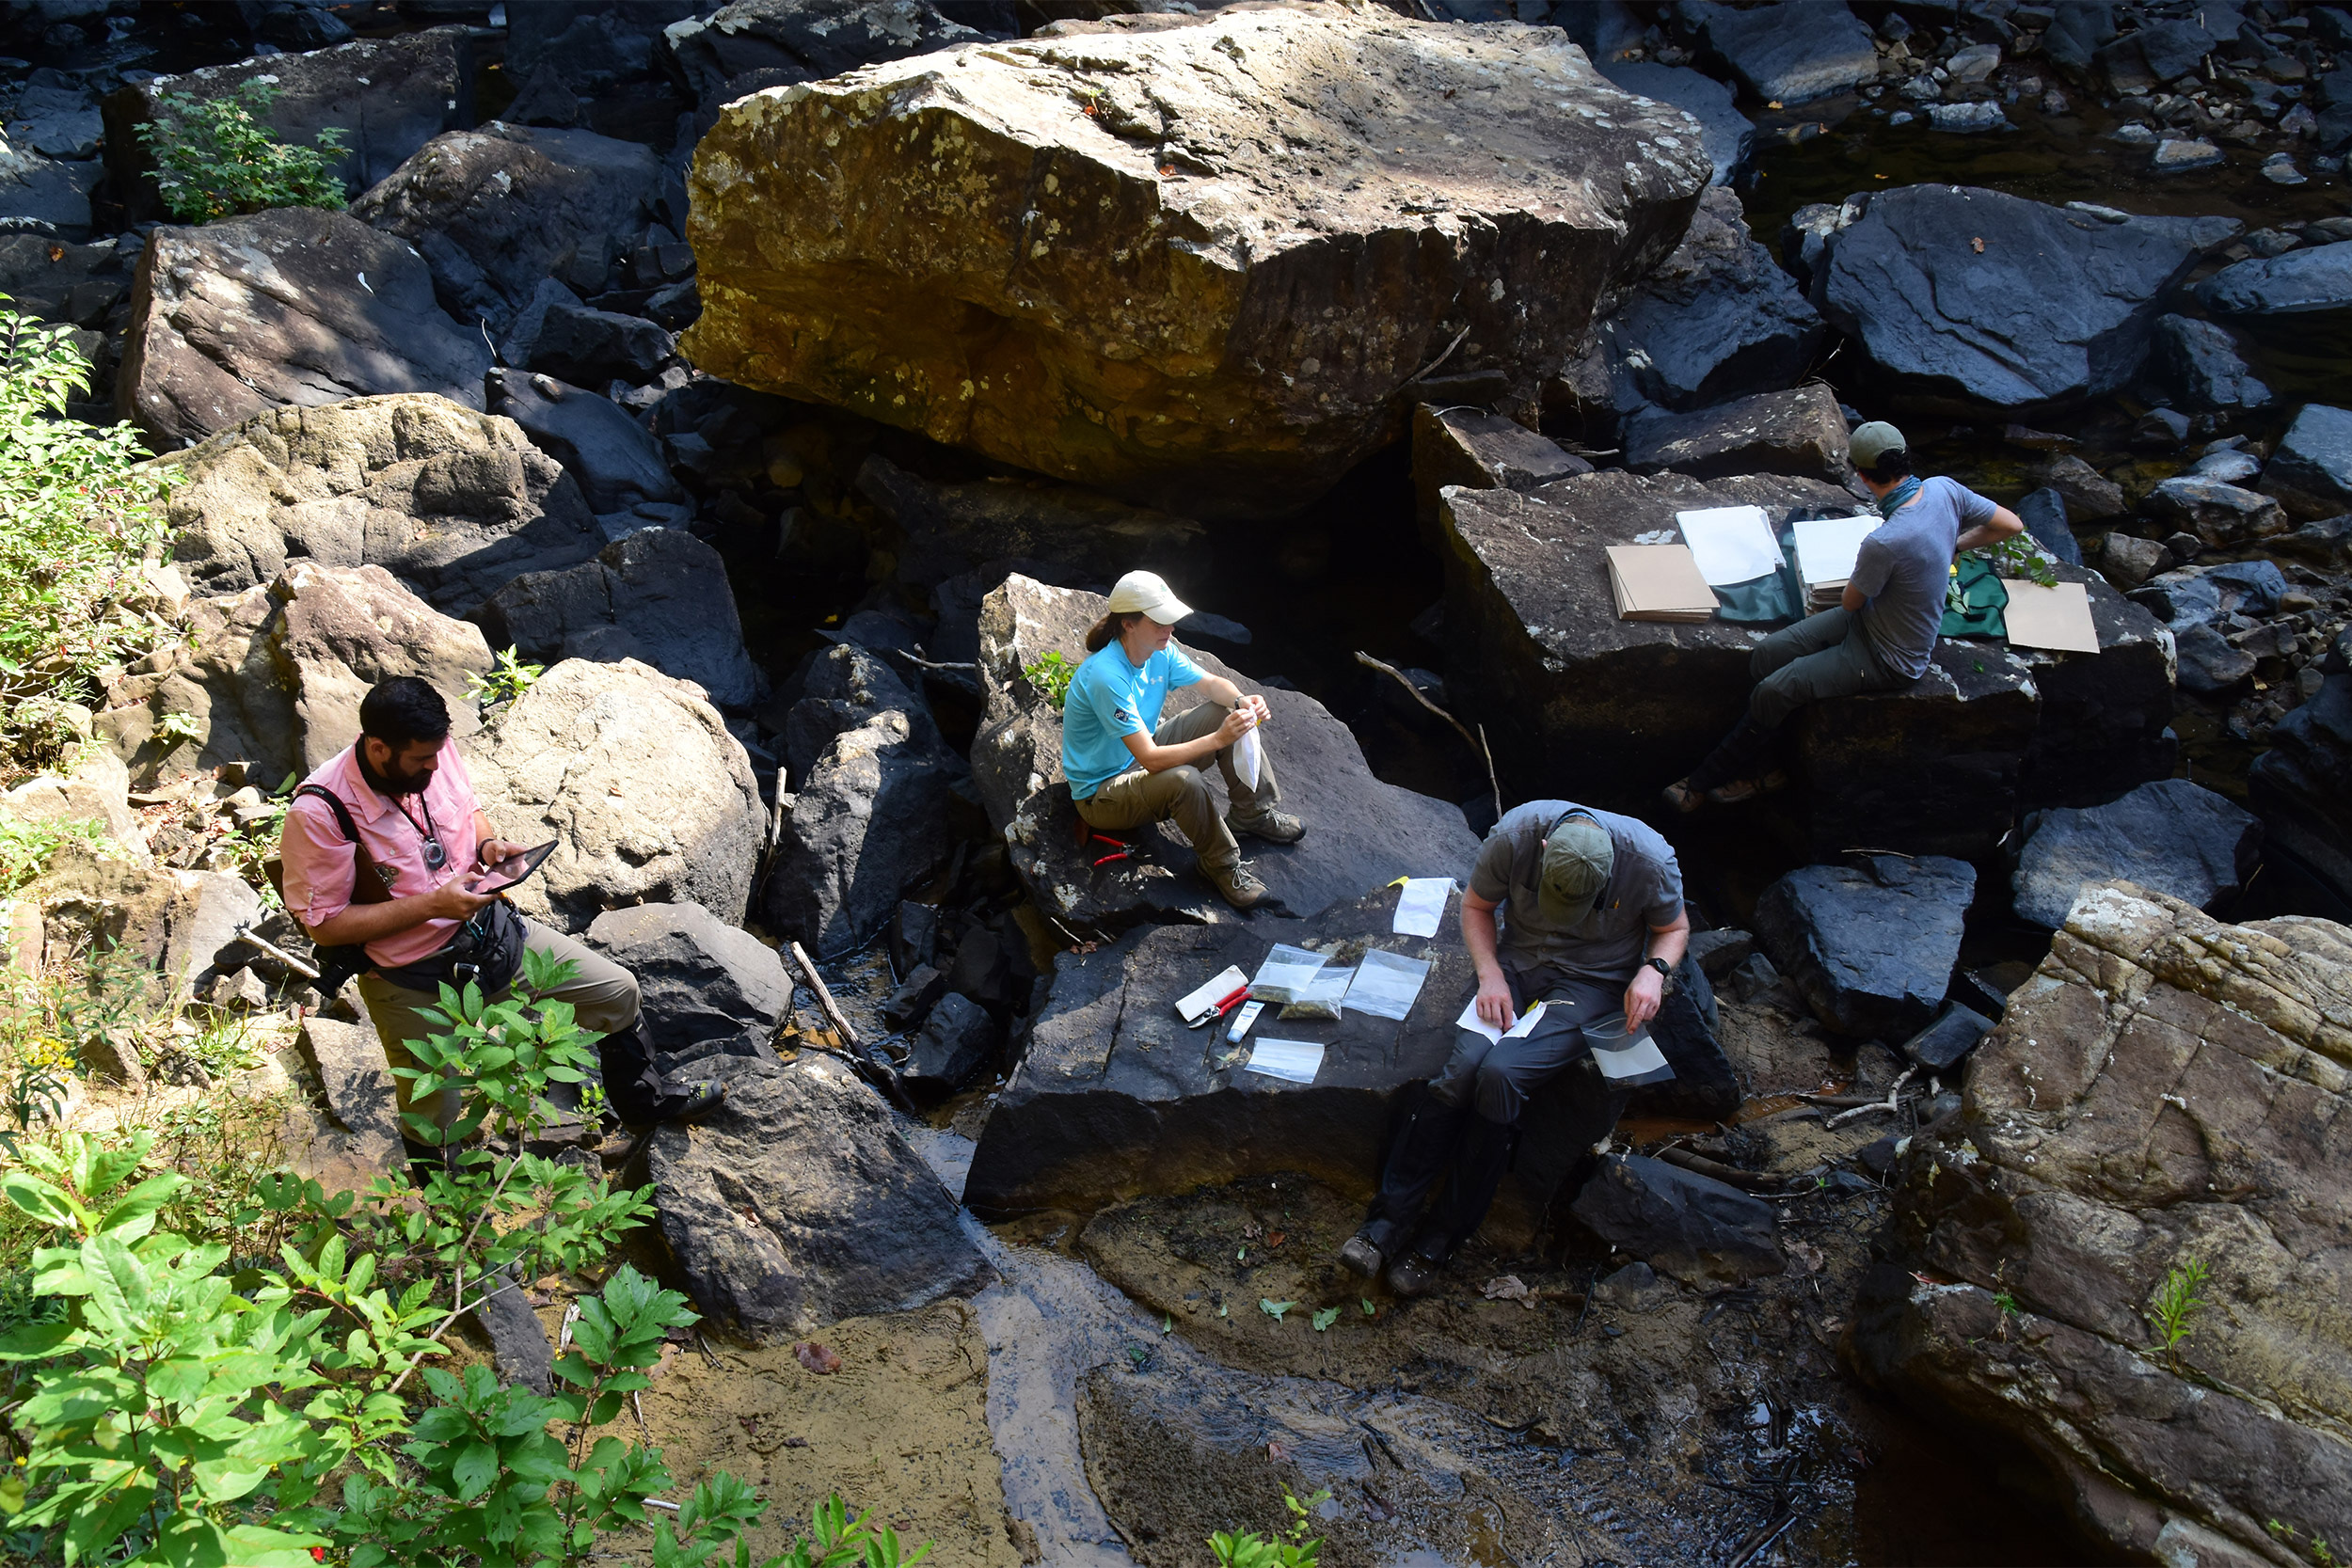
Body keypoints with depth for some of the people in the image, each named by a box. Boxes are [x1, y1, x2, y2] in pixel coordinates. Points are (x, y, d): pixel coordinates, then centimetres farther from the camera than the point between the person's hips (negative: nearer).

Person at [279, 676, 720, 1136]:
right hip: (413, 979, -5)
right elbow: (325, 925, -22)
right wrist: (433, 904, -27)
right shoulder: (318, 813, -27)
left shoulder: (435, 751, -10)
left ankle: (642, 1100, 33)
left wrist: (489, 843, -12)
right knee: (433, 1124, 9)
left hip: (487, 925, 5)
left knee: (617, 991, 7)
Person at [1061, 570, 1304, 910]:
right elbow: (1150, 759, -36)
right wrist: (1218, 739, -40)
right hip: (1101, 791, -9)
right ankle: (1220, 865, -13)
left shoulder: (1160, 652, -8)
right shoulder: (1105, 677, -34)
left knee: (1227, 713, -3)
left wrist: (1242, 701, -21)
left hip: (1143, 751, 9)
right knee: (1184, 780, -37)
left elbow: (1212, 684, 3)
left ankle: (1254, 813, 8)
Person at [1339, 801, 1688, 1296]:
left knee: (1501, 1074, -26)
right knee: (1461, 1069, -24)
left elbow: (1674, 927, 1)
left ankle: (1441, 1238, -14)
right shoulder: (1517, 832, -18)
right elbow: (1475, 906, 1)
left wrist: (1653, 970, -20)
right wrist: (1490, 973, -14)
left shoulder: (1649, 859, -21)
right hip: (1518, 963, 2)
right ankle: (1388, 1222, -16)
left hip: (1592, 982, -2)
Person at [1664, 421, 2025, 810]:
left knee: (1772, 693, -10)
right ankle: (1757, 770, 14)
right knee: (1766, 656, 3)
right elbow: (2011, 524, 2)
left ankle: (1702, 785, 5)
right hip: (1871, 618, 9)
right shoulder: (1944, 489, -13)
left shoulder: (1884, 542, -36)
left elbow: (1850, 602, -16)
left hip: (1888, 660, -9)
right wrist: (1952, 547, 11)